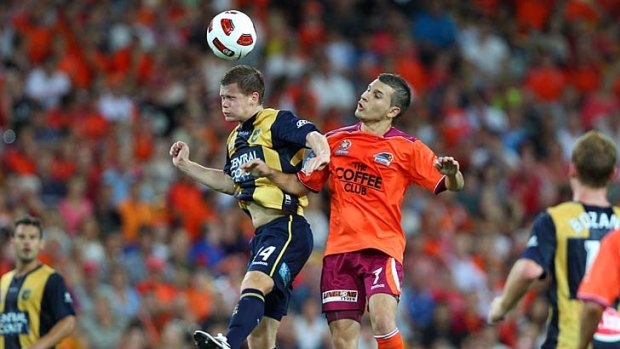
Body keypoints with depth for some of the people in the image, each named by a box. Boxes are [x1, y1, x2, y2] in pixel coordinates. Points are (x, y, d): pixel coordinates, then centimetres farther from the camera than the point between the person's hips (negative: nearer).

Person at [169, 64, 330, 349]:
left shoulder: (277, 121, -3)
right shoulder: (236, 138, 22)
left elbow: (313, 136, -20)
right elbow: (230, 182, 33)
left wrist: (322, 153, -42)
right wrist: (186, 166, 26)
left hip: (287, 228, -9)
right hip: (262, 236, 9)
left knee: (253, 283, -35)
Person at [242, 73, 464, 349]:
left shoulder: (408, 148, 0)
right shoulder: (335, 141, 10)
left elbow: (452, 185, -2)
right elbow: (302, 185, 20)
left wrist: (452, 173, -25)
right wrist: (269, 172, 3)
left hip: (382, 247, -3)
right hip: (340, 248, 3)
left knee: (382, 320, -26)